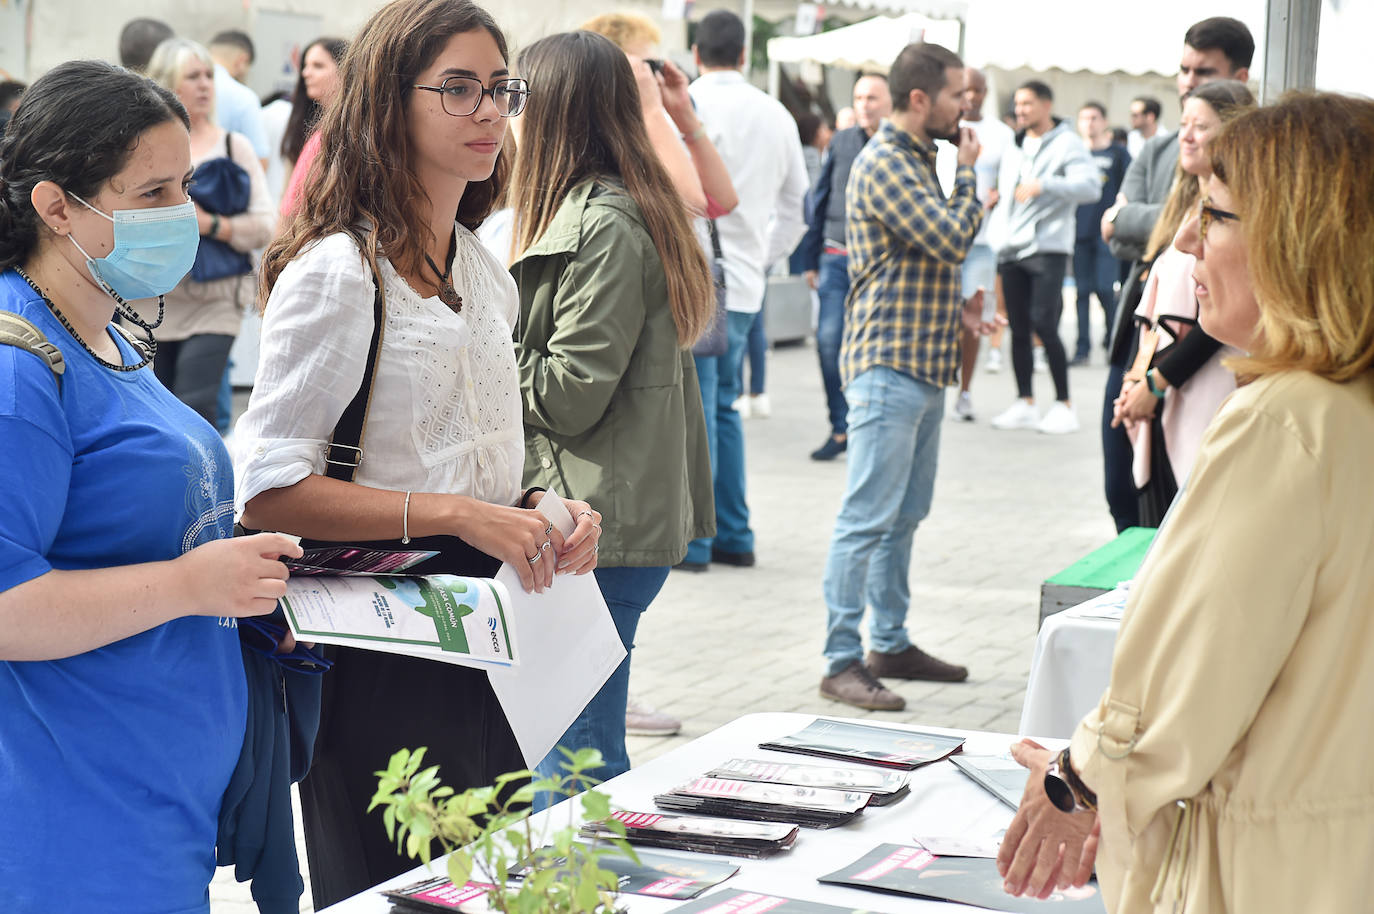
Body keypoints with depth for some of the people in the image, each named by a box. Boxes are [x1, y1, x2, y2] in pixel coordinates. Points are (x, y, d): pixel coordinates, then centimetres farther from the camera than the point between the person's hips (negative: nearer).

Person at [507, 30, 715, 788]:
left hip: (597, 530, -10)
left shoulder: (604, 225, -15)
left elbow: (569, 394, -17)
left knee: (576, 757, -5)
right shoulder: (616, 212, 15)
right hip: (593, 524, 10)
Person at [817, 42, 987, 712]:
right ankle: (842, 662, -6)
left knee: (904, 517, 15)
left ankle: (892, 644, 23)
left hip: (924, 364, 10)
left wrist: (953, 304, 13)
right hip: (889, 363, -10)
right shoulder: (884, 163, -13)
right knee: (867, 520, -9)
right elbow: (952, 238, -21)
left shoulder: (916, 159, 18)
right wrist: (967, 173, -6)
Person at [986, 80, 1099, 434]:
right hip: (1012, 251, 7)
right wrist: (1000, 237, 10)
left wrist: (1044, 185, -27)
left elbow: (1090, 186, -17)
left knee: (1043, 323, -14)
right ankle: (1025, 403, 12)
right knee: (1018, 327, 6)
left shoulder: (1067, 144, -4)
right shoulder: (1015, 149, 18)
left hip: (1048, 249, -7)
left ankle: (1064, 405, -7)